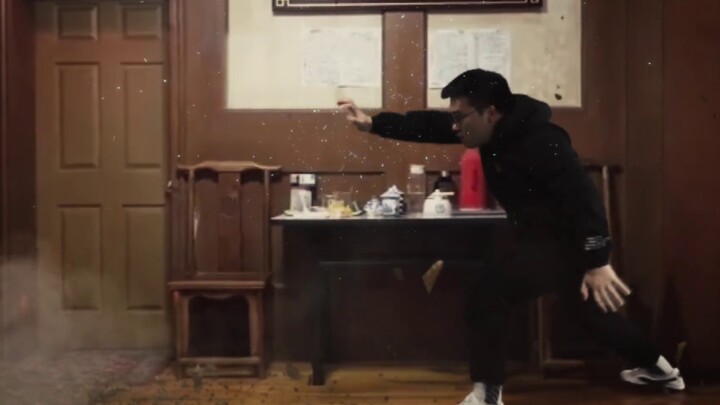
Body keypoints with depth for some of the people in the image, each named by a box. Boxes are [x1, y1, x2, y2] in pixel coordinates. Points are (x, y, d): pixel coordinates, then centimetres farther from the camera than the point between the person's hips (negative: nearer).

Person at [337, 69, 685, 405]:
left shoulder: (539, 141, -27)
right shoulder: (497, 129, -2)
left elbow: (583, 198, -31)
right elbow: (428, 126, 1)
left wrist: (598, 263, -34)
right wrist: (373, 123, -4)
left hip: (565, 241, -10)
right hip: (543, 237, 10)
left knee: (487, 294, -17)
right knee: (586, 308, 26)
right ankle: (658, 368, 46)